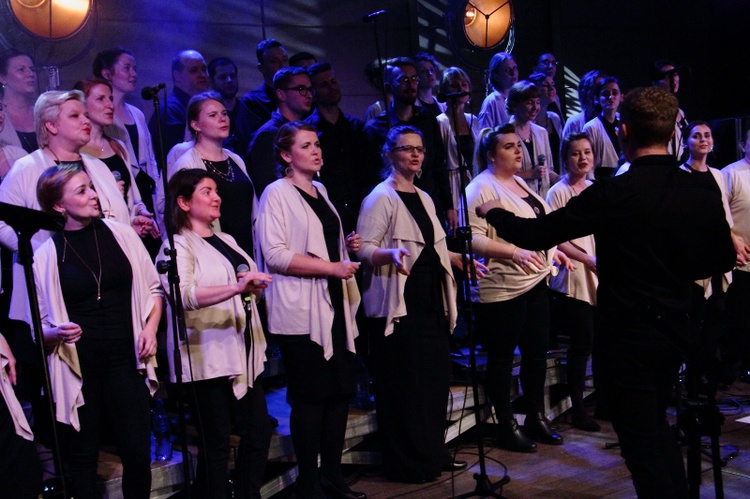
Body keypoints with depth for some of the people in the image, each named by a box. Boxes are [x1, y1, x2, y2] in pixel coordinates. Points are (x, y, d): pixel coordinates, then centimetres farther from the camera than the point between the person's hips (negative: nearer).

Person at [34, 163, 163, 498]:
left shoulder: (121, 234, 4)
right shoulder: (45, 255, -1)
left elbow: (153, 289, 13)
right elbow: (39, 326, 5)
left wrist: (150, 328, -2)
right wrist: (56, 333, -16)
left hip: (125, 362, 1)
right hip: (77, 370, -1)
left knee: (138, 454, -1)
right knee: (81, 460, 8)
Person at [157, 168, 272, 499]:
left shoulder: (226, 241, 18)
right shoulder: (178, 246, -7)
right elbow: (184, 295, -25)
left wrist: (254, 287, 6)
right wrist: (236, 287, -36)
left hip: (243, 354, 8)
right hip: (208, 358, -8)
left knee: (258, 433, 10)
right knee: (216, 445, -2)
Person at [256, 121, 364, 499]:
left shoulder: (320, 191, 17)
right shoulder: (277, 193, -7)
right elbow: (275, 255, -17)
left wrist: (347, 246, 10)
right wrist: (332, 267, -18)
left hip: (334, 305, 8)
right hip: (301, 311, -8)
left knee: (340, 392, 8)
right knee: (309, 396, -2)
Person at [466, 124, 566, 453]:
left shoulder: (520, 183, 16)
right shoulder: (481, 188, -12)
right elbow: (474, 238, -21)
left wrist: (551, 250, 16)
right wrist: (515, 252, -26)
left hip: (536, 283, 9)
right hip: (502, 288, -9)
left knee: (537, 353, 14)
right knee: (501, 359, 2)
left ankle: (536, 417, 27)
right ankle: (506, 427, 13)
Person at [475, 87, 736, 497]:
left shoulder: (614, 194, -20)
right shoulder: (703, 192, -4)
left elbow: (534, 235, -15)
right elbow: (723, 259, 8)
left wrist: (492, 212, 3)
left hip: (626, 335, -6)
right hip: (675, 328, 6)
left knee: (641, 441, 6)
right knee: (656, 423, 26)